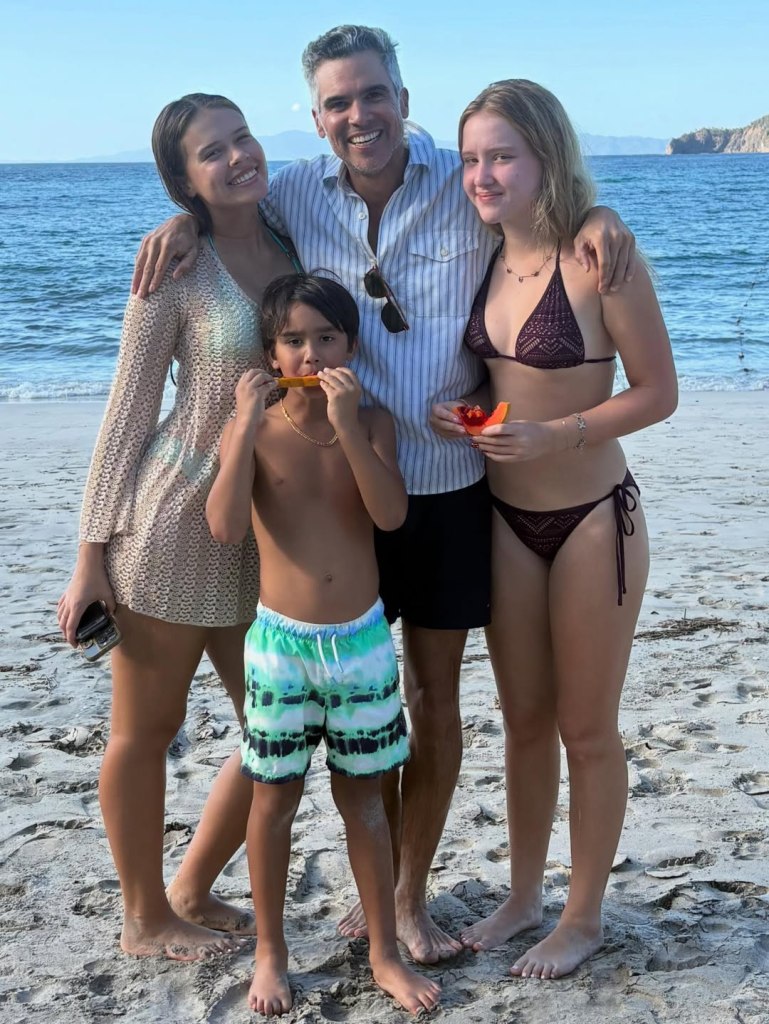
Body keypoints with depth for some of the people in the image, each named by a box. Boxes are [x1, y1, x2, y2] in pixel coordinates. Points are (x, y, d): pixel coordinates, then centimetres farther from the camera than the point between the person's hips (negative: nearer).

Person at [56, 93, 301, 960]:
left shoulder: (296, 254, 6)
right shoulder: (177, 271, -9)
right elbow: (127, 415, -8)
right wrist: (91, 556, -9)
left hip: (265, 535, 6)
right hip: (172, 522, -6)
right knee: (145, 731, 7)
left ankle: (192, 892, 31)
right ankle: (144, 918, 28)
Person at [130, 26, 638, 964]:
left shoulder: (468, 192, -8)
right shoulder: (299, 193, -2)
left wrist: (594, 217, -14)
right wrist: (186, 221, -5)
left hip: (448, 489, -1)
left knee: (435, 698, 9)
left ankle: (411, 897, 27)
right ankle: (374, 884, 33)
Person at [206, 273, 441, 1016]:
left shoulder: (372, 424, -2)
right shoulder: (253, 431, -6)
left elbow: (391, 515, -19)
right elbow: (226, 528, -21)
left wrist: (346, 424, -26)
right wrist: (247, 423, -24)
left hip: (362, 640, 1)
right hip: (280, 641, -1)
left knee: (363, 796, 13)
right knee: (274, 796, 9)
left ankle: (384, 952, 25)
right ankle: (270, 953, 26)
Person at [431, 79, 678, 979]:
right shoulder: (486, 257, 3)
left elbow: (657, 392, -14)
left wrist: (553, 436, -24)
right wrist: (459, 414, -5)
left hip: (592, 519, -6)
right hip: (507, 518, 6)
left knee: (586, 730, 9)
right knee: (524, 719, 17)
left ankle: (584, 916, 27)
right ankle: (523, 895, 35)